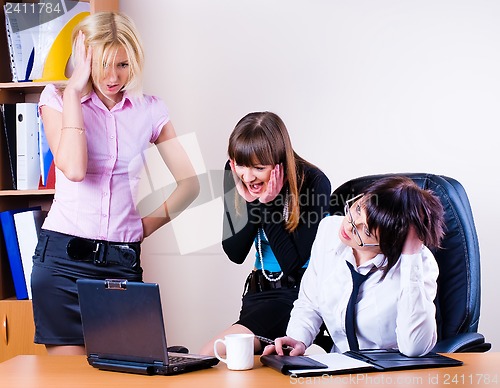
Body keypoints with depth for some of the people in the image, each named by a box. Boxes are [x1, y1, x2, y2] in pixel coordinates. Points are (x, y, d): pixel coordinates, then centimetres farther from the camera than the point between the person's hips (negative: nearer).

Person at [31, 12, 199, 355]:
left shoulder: (150, 110, 8)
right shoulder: (58, 99, 2)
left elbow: (190, 184, 11)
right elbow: (74, 169, -16)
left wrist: (150, 224, -1)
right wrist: (75, 88, -11)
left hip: (123, 261, 2)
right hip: (64, 257, -2)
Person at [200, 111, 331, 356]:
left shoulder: (314, 182, -17)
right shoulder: (235, 175, -3)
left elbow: (293, 263, -19)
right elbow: (235, 253, -3)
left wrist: (267, 204, -22)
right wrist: (252, 202, -16)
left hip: (302, 290, -6)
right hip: (261, 290, 6)